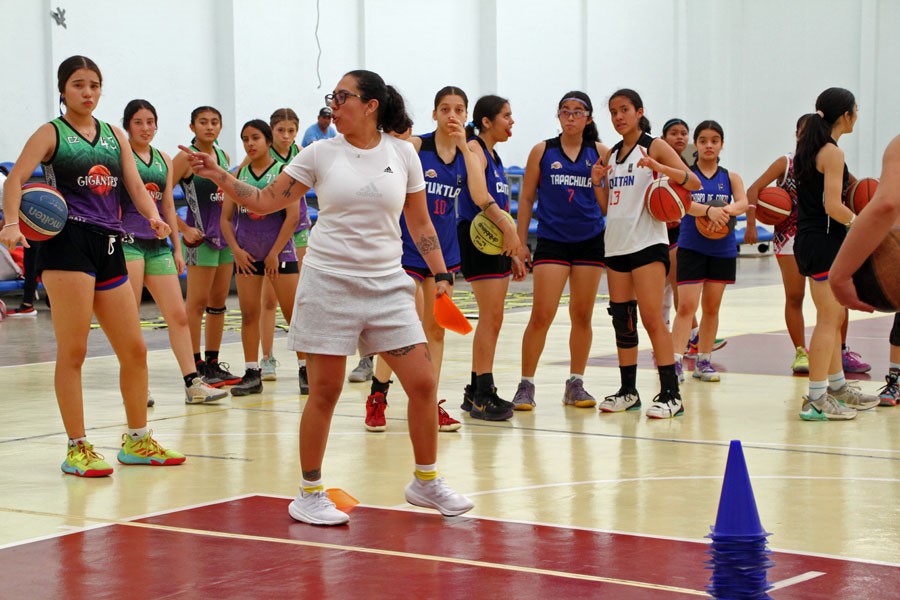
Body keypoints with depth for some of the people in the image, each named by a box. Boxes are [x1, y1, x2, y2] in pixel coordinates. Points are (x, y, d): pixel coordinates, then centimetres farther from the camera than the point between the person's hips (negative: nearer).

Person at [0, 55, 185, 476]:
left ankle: (137, 441, 23)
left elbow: (135, 186, 10)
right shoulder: (51, 134, 2)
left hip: (109, 247, 6)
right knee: (73, 351, -6)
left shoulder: (114, 135, 17)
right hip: (67, 243, -6)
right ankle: (77, 449, 1)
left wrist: (153, 216, -11)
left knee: (134, 350, 9)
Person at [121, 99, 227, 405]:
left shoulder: (164, 160, 15)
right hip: (128, 240, -6)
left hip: (158, 244, 6)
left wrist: (177, 248, 15)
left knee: (178, 315, 1)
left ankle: (193, 384, 2)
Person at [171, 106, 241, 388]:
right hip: (200, 238, -7)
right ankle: (195, 365, -1)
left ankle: (213, 362, 16)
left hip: (225, 235, 7)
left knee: (219, 301, 10)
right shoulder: (186, 157, -8)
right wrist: (184, 228, -15)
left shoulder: (223, 156, 13)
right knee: (197, 301, -4)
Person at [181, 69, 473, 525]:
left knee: (423, 383, -2)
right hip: (329, 279, -2)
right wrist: (218, 176, -6)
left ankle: (426, 482, 17)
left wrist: (440, 273, 5)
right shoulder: (320, 153, 2)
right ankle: (309, 494, 11)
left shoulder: (402, 153, 4)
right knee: (325, 391, -1)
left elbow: (419, 221, 11)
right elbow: (264, 201, 4)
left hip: (387, 283, 2)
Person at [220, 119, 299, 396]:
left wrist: (275, 253, -12)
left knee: (294, 313, -4)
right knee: (249, 314, 3)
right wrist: (236, 250, -5)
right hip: (247, 255, 4)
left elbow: (293, 216, -10)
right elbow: (226, 217, 9)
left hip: (279, 252, -4)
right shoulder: (238, 175, 8)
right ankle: (252, 374, 8)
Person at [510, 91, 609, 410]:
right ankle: (526, 385, 0)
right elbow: (527, 198, 6)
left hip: (590, 240, 2)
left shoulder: (600, 152, 6)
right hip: (551, 240, -2)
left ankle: (575, 384, 17)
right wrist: (521, 242, 2)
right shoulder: (543, 151, 4)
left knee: (582, 315, 6)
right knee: (541, 315, -8)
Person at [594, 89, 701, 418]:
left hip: (647, 242, -7)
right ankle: (628, 391, 17)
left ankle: (671, 394, -11)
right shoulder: (611, 156, 16)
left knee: (652, 317, -12)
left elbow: (693, 182, -13)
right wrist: (597, 183, 0)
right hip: (616, 243, 7)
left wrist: (659, 167, -27)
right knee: (621, 319, 8)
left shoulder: (655, 147, -2)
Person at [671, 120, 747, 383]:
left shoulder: (731, 178, 7)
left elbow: (743, 203, -10)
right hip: (691, 248, -3)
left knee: (711, 307, 10)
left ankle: (703, 361, 19)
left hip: (722, 250, 3)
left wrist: (728, 209, -33)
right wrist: (708, 210, -37)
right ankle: (676, 361, -16)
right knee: (686, 306, -12)